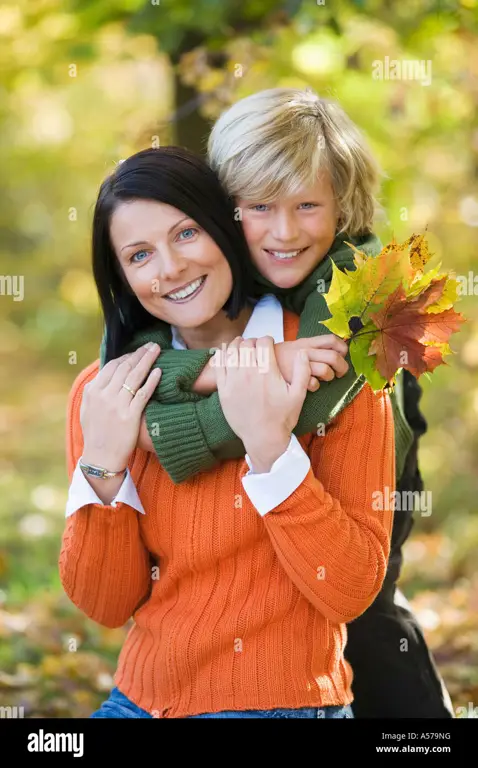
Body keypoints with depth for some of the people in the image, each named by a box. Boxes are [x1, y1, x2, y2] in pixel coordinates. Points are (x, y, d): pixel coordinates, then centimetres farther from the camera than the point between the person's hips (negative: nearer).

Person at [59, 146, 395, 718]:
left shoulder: (329, 370, -6)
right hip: (139, 698, 4)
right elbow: (106, 606, 2)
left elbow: (350, 593, -13)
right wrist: (102, 468, -13)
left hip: (283, 701, -4)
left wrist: (269, 446, -23)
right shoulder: (103, 391, 4)